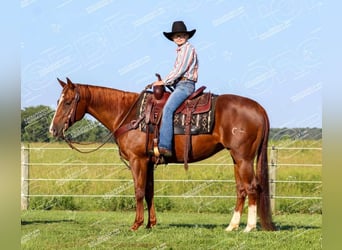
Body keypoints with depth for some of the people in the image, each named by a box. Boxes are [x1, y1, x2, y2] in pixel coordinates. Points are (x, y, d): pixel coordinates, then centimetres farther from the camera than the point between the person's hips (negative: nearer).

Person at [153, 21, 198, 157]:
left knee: (167, 109, -29)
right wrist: (164, 82, 10)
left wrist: (164, 82, -8)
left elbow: (180, 70, -13)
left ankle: (165, 146, -41)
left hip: (185, 85, -11)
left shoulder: (188, 49, -7)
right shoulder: (180, 51, 23)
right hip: (179, 85, 11)